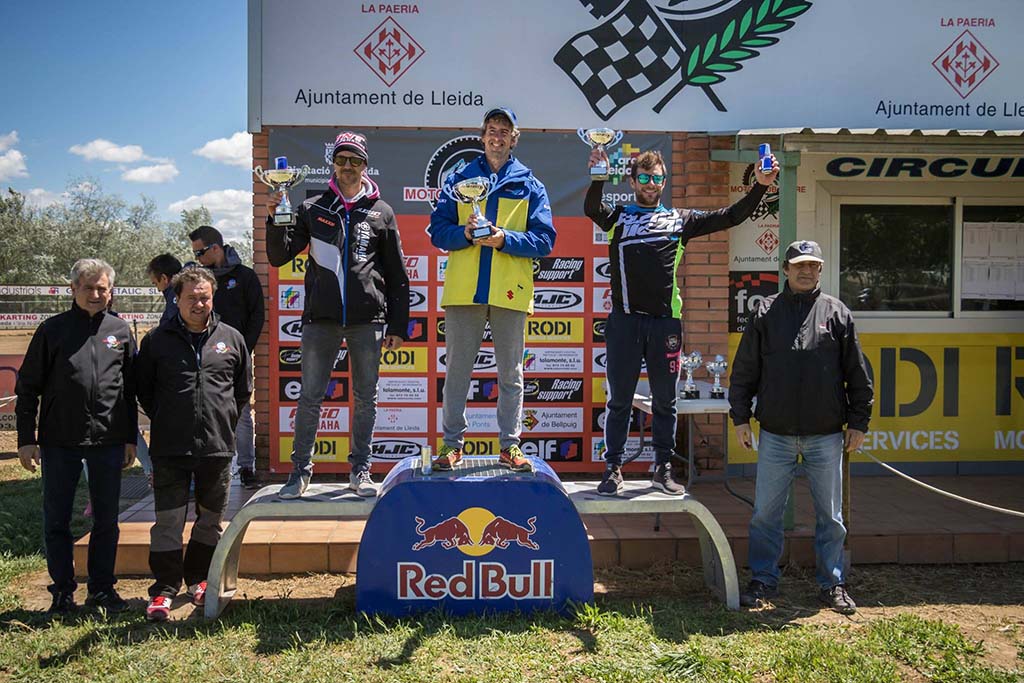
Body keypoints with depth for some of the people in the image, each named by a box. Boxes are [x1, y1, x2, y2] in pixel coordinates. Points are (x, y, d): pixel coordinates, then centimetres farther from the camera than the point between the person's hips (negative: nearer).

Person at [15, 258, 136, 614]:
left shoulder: (120, 331, 6)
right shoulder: (52, 330, 0)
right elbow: (27, 387, 2)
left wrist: (130, 438, 8)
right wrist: (26, 439, -3)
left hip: (108, 441, 2)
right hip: (60, 441, -1)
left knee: (106, 520, 9)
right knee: (56, 521, 7)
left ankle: (102, 587, 23)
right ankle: (63, 591, 21)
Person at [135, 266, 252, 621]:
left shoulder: (231, 339, 5)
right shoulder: (157, 340, 1)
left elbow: (243, 390, 16)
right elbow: (143, 389, 11)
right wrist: (166, 422, 9)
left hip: (218, 447, 2)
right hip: (170, 449, -2)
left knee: (211, 519, 14)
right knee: (168, 521, 0)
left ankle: (199, 579, 31)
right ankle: (164, 589, 12)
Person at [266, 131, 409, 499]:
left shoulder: (381, 213, 9)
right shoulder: (312, 208, 9)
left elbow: (397, 275, 9)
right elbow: (279, 257, 6)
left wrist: (399, 325, 4)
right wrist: (276, 220, -11)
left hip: (367, 320, 0)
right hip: (321, 318, 0)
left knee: (365, 398, 6)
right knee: (310, 396, 2)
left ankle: (360, 469, 17)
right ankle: (301, 469, 14)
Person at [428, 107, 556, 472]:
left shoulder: (530, 185, 11)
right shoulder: (458, 179, 12)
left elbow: (544, 240, 1)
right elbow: (438, 230, 5)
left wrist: (505, 239, -14)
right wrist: (465, 233, -15)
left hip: (510, 291, 0)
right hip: (464, 288, 0)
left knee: (511, 373, 6)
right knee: (457, 370, 4)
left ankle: (510, 445, 16)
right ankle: (452, 443, 14)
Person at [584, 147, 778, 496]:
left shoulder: (680, 219, 14)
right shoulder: (617, 217, 10)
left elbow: (730, 216, 9)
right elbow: (591, 209, -11)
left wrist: (760, 186, -3)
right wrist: (598, 178, -29)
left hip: (665, 321, 2)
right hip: (624, 320, -2)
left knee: (665, 401, 9)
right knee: (619, 399, 4)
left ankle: (663, 469, 20)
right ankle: (613, 468, 13)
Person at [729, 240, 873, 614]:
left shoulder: (837, 313, 4)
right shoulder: (766, 312, 3)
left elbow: (857, 374, 6)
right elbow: (744, 370, 5)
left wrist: (859, 422, 4)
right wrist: (740, 418, 1)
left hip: (826, 436, 0)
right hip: (775, 435, 0)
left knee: (830, 514, 10)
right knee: (765, 512, 7)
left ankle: (833, 583, 25)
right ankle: (764, 580, 21)